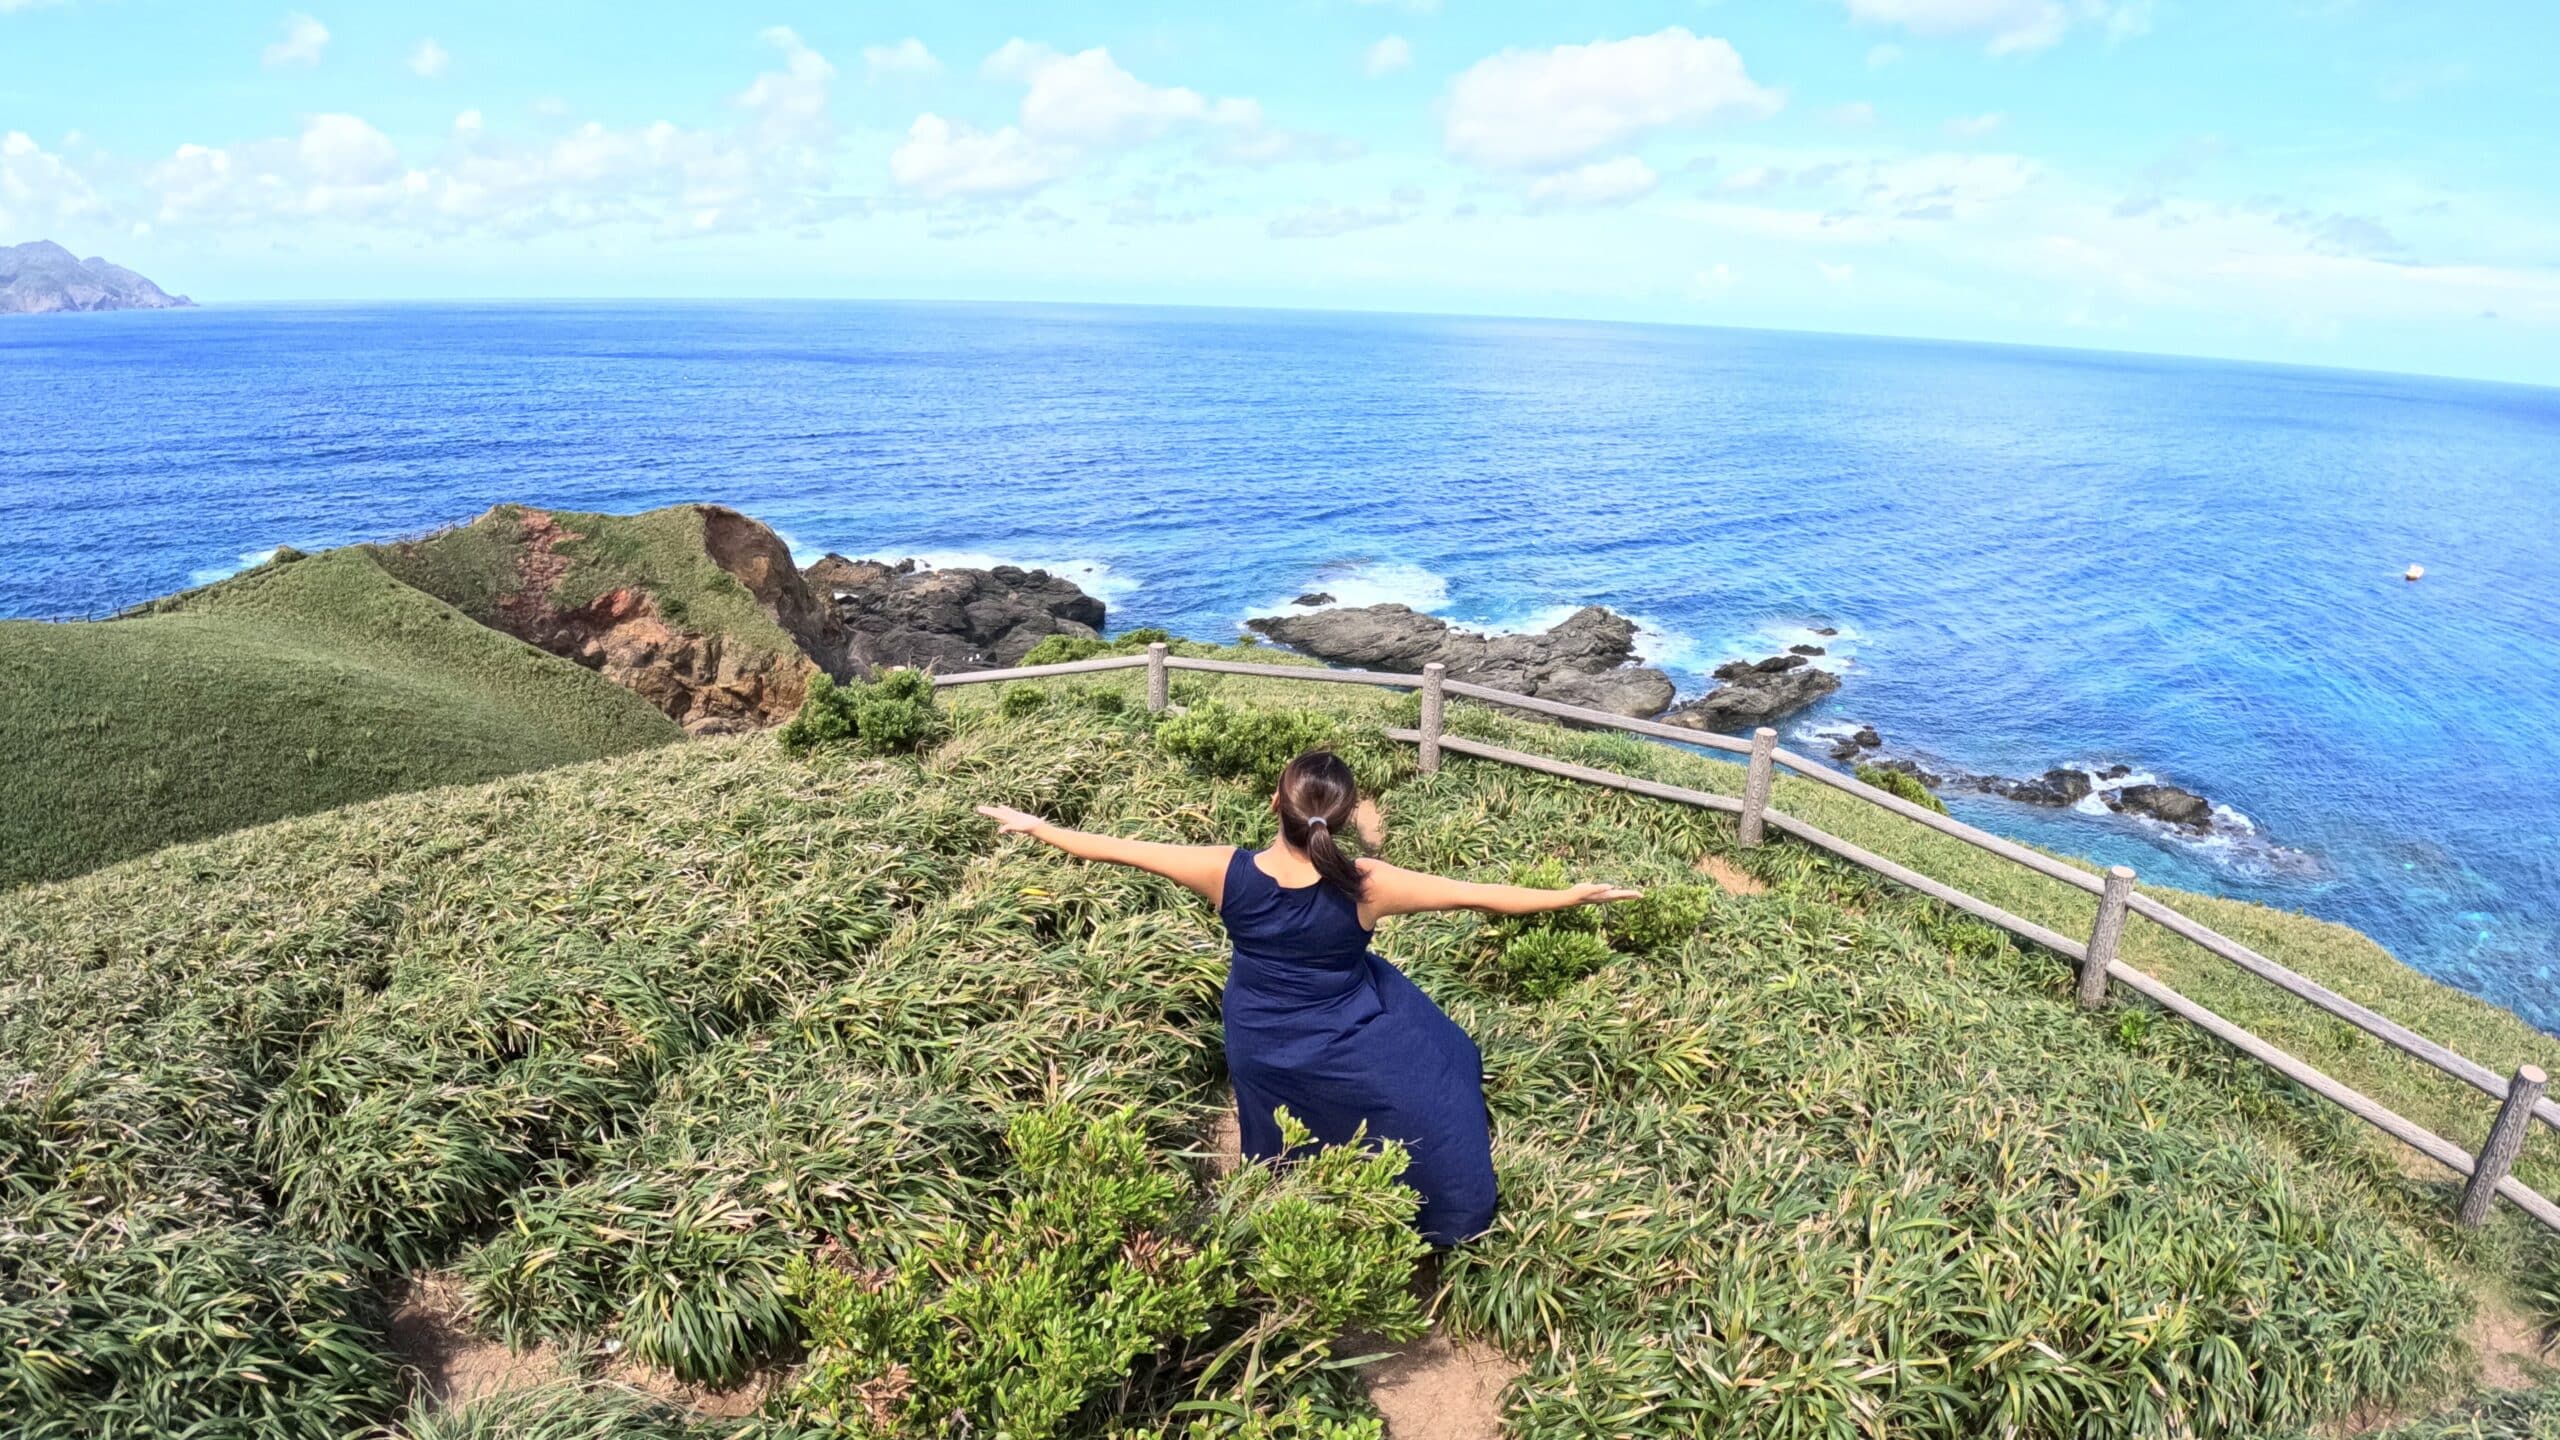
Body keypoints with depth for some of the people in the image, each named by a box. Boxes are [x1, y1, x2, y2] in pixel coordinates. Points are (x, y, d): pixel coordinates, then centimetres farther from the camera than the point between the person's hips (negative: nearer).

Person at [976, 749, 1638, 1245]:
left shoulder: (1228, 873, -25)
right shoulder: (1363, 887, -30)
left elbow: (1118, 848, -14)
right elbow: (1478, 894, -21)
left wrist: (1035, 826, -1)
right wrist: (1572, 896, -9)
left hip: (1261, 1050, 3)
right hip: (1352, 1050, -2)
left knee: (1289, 1161, 29)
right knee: (1441, 1063, 25)